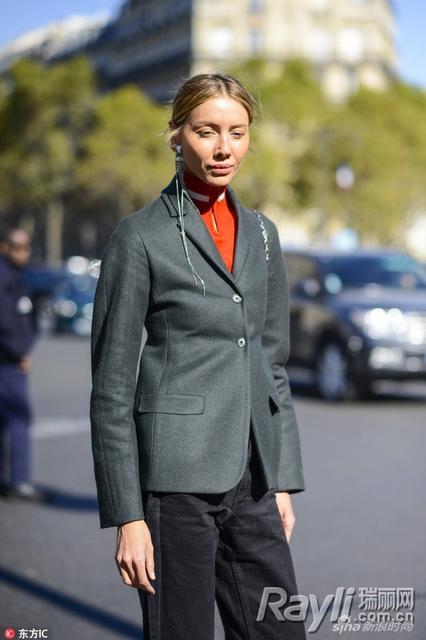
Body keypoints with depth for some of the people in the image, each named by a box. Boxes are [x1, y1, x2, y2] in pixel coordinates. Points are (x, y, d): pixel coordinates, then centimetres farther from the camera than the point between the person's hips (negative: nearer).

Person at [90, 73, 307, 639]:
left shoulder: (261, 233, 12)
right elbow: (112, 388, -7)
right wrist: (127, 515, -11)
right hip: (175, 477, -5)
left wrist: (284, 479, 11)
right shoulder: (140, 237, -5)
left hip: (250, 480, 6)